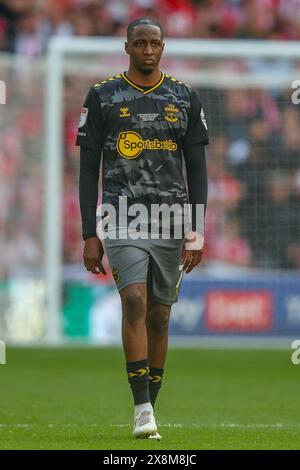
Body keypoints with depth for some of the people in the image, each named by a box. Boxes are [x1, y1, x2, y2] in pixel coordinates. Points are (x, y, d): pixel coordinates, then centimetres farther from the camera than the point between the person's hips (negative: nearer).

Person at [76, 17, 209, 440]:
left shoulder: (185, 99, 8)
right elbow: (88, 170, 4)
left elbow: (197, 170, 9)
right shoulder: (103, 97, 3)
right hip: (124, 219, -2)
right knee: (135, 302, -19)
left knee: (159, 315, 5)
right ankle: (143, 410, -20)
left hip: (172, 221, 2)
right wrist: (90, 235, -2)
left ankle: (149, 408, 14)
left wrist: (196, 232, 0)